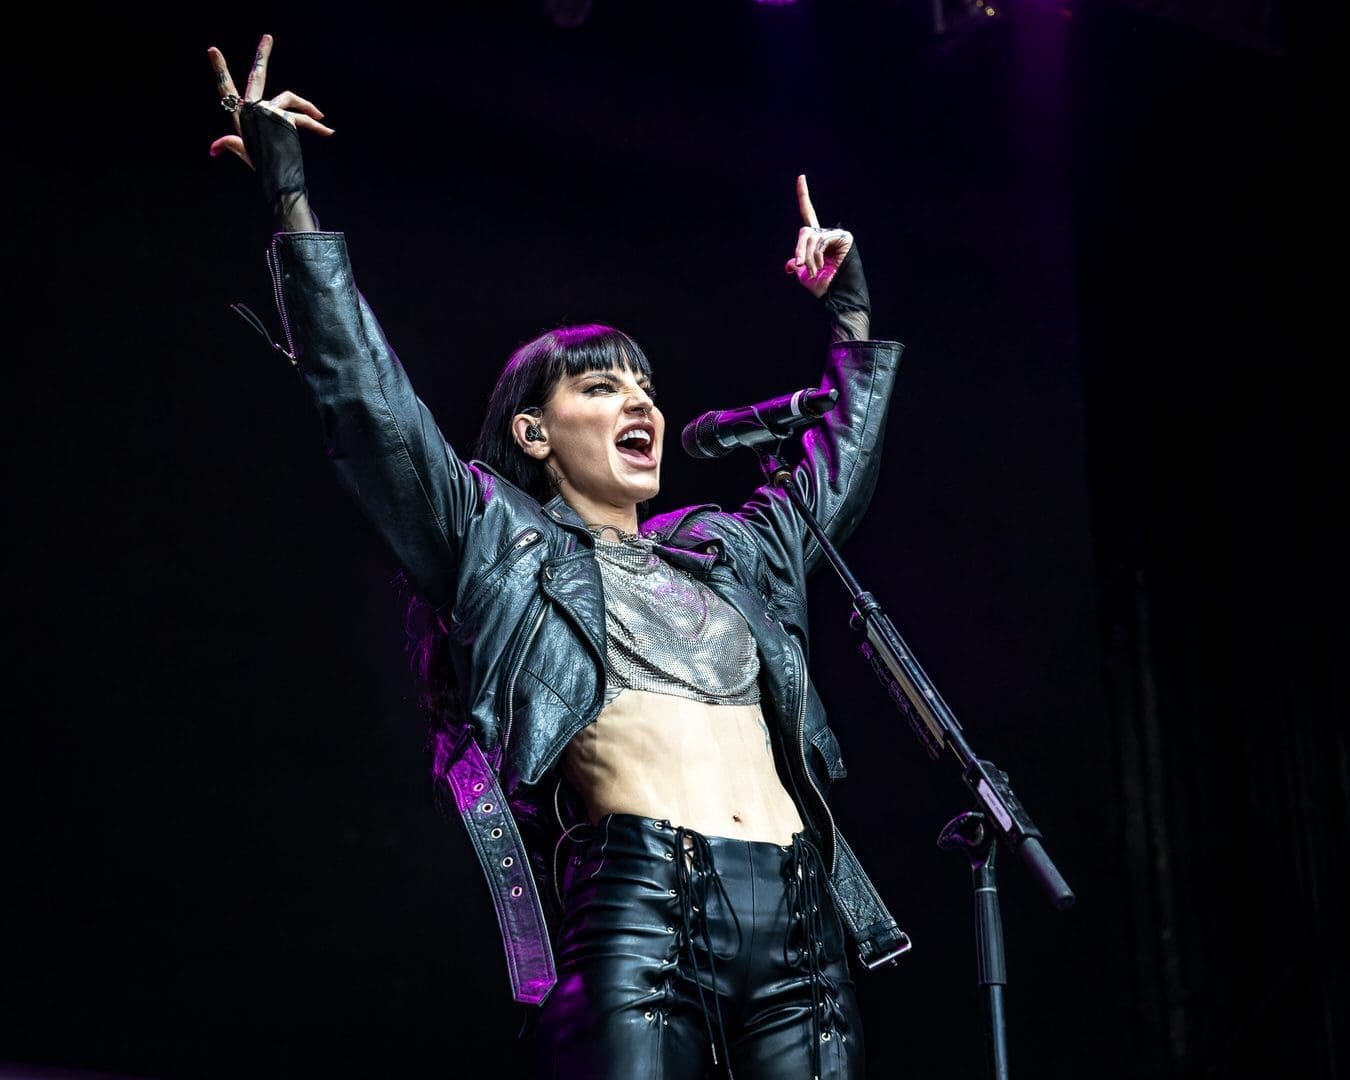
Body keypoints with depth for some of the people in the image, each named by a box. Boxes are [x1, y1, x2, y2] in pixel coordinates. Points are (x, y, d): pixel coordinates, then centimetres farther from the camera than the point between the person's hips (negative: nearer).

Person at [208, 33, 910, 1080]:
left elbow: (845, 464, 43)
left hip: (801, 925, 6)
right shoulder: (501, 542, 11)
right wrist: (289, 192, 0)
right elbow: (368, 401, 2)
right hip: (639, 913, -5)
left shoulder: (733, 552, 27)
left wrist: (851, 311, 43)